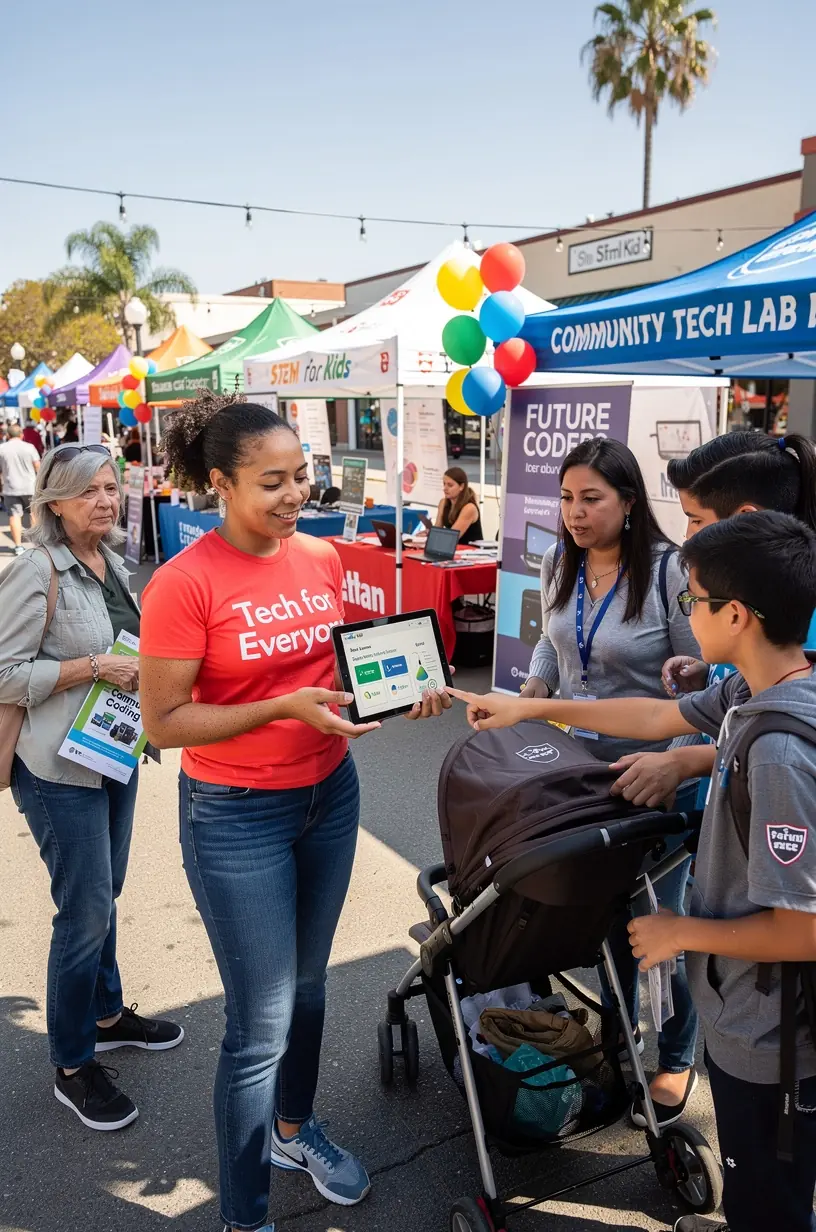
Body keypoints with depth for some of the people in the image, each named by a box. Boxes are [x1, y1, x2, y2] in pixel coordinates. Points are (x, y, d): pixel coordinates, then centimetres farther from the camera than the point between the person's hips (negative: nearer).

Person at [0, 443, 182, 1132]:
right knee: (86, 912, 0)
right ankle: (73, 1069, 18)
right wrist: (94, 668, -24)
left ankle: (108, 1015, 41)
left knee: (105, 894, 21)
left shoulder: (110, 562, 8)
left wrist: (140, 665, 3)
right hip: (60, 768, -8)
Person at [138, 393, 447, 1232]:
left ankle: (293, 1128, 50)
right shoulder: (183, 584, -20)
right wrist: (283, 708, -27)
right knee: (260, 1024, 4)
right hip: (236, 817, -6)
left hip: (330, 794, 6)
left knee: (307, 982, 23)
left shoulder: (323, 557, -2)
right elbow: (163, 722, -18)